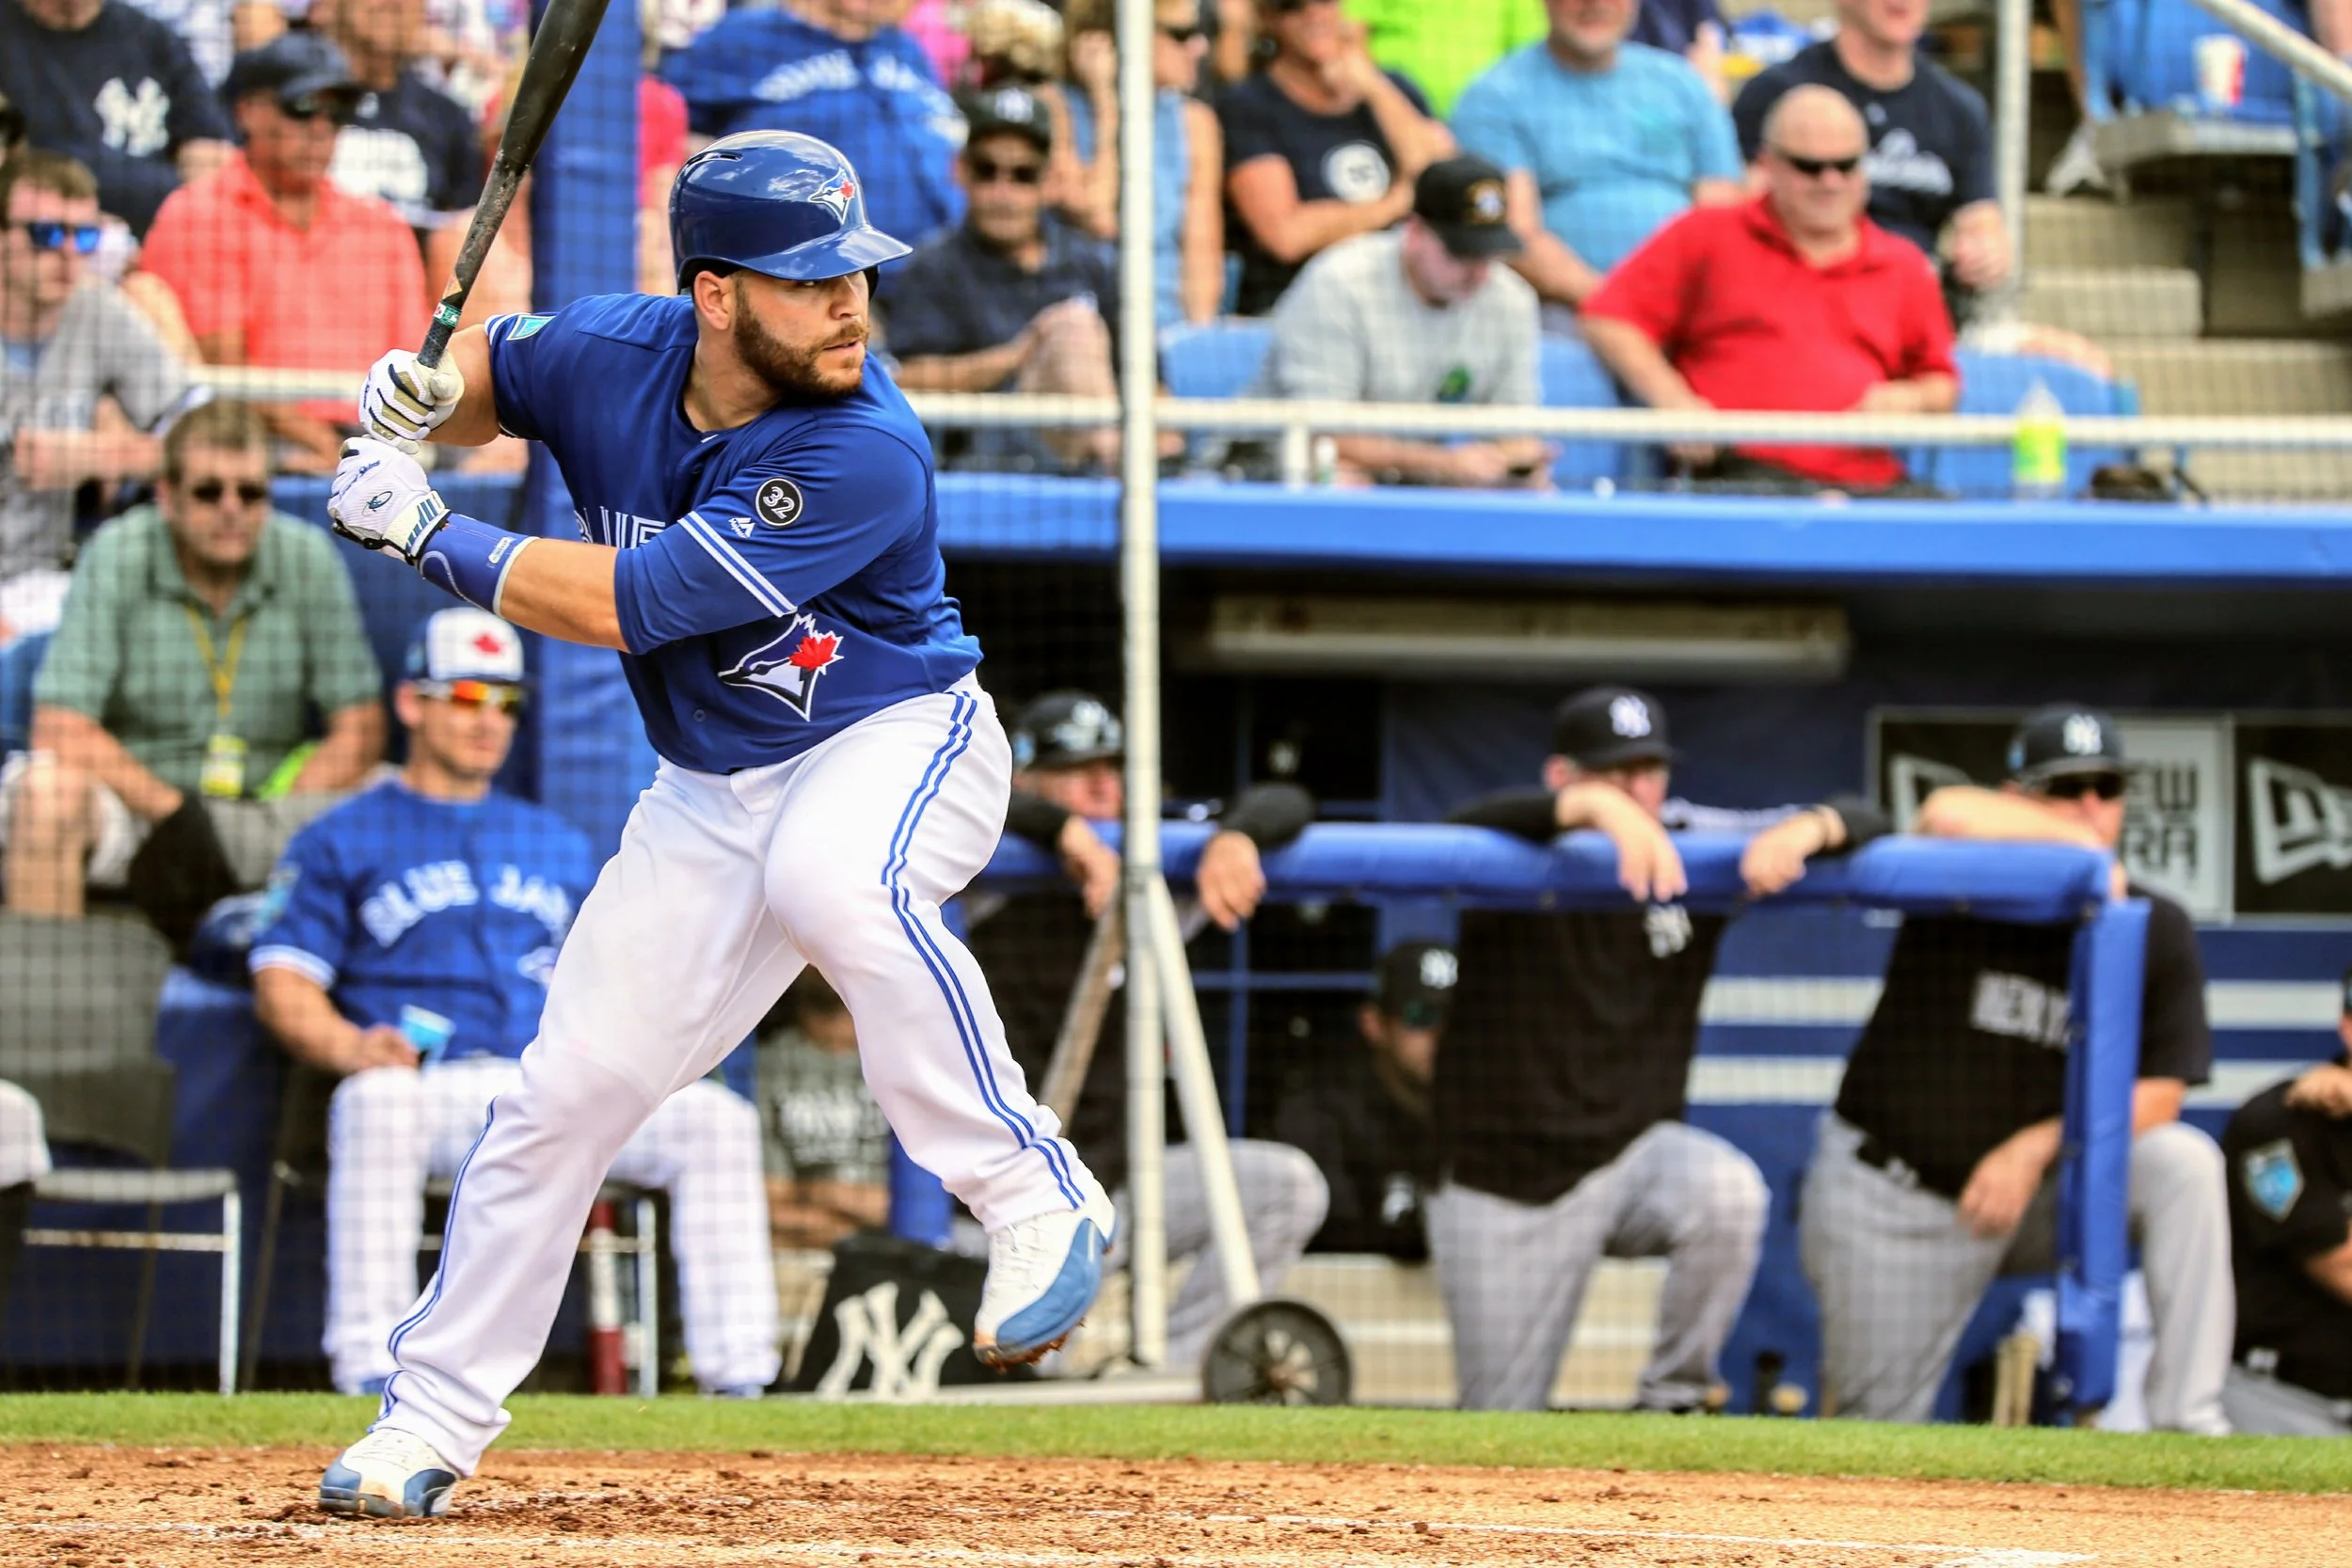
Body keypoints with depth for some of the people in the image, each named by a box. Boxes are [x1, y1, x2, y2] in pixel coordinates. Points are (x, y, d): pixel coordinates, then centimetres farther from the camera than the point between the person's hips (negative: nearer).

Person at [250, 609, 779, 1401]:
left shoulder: (558, 845, 28)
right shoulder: (342, 842, 13)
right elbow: (283, 983, 2)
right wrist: (354, 1048, -19)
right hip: (431, 1088, -4)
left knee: (717, 1117, -18)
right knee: (378, 1103, -40)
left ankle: (738, 1379, -22)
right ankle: (369, 1372, -41)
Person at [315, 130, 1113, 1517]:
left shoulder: (867, 453, -29)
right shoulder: (610, 357, -12)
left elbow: (621, 606, -29)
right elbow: (494, 370, 13)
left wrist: (429, 533, -22)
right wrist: (423, 396, -11)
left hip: (901, 741, -6)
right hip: (713, 789, 6)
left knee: (831, 878, -41)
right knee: (569, 1090, 4)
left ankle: (1037, 1199, -31)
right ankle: (434, 1416, 19)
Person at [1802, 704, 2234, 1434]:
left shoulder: (2155, 929, -5)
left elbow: (2160, 1092, -9)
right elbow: (1949, 815, -39)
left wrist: (2037, 1147, -24)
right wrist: (2082, 848, -26)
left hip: (2035, 1188, 3)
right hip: (1893, 1200, -3)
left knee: (2184, 1162, -24)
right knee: (1877, 1431, 1)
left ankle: (2188, 1423, -24)